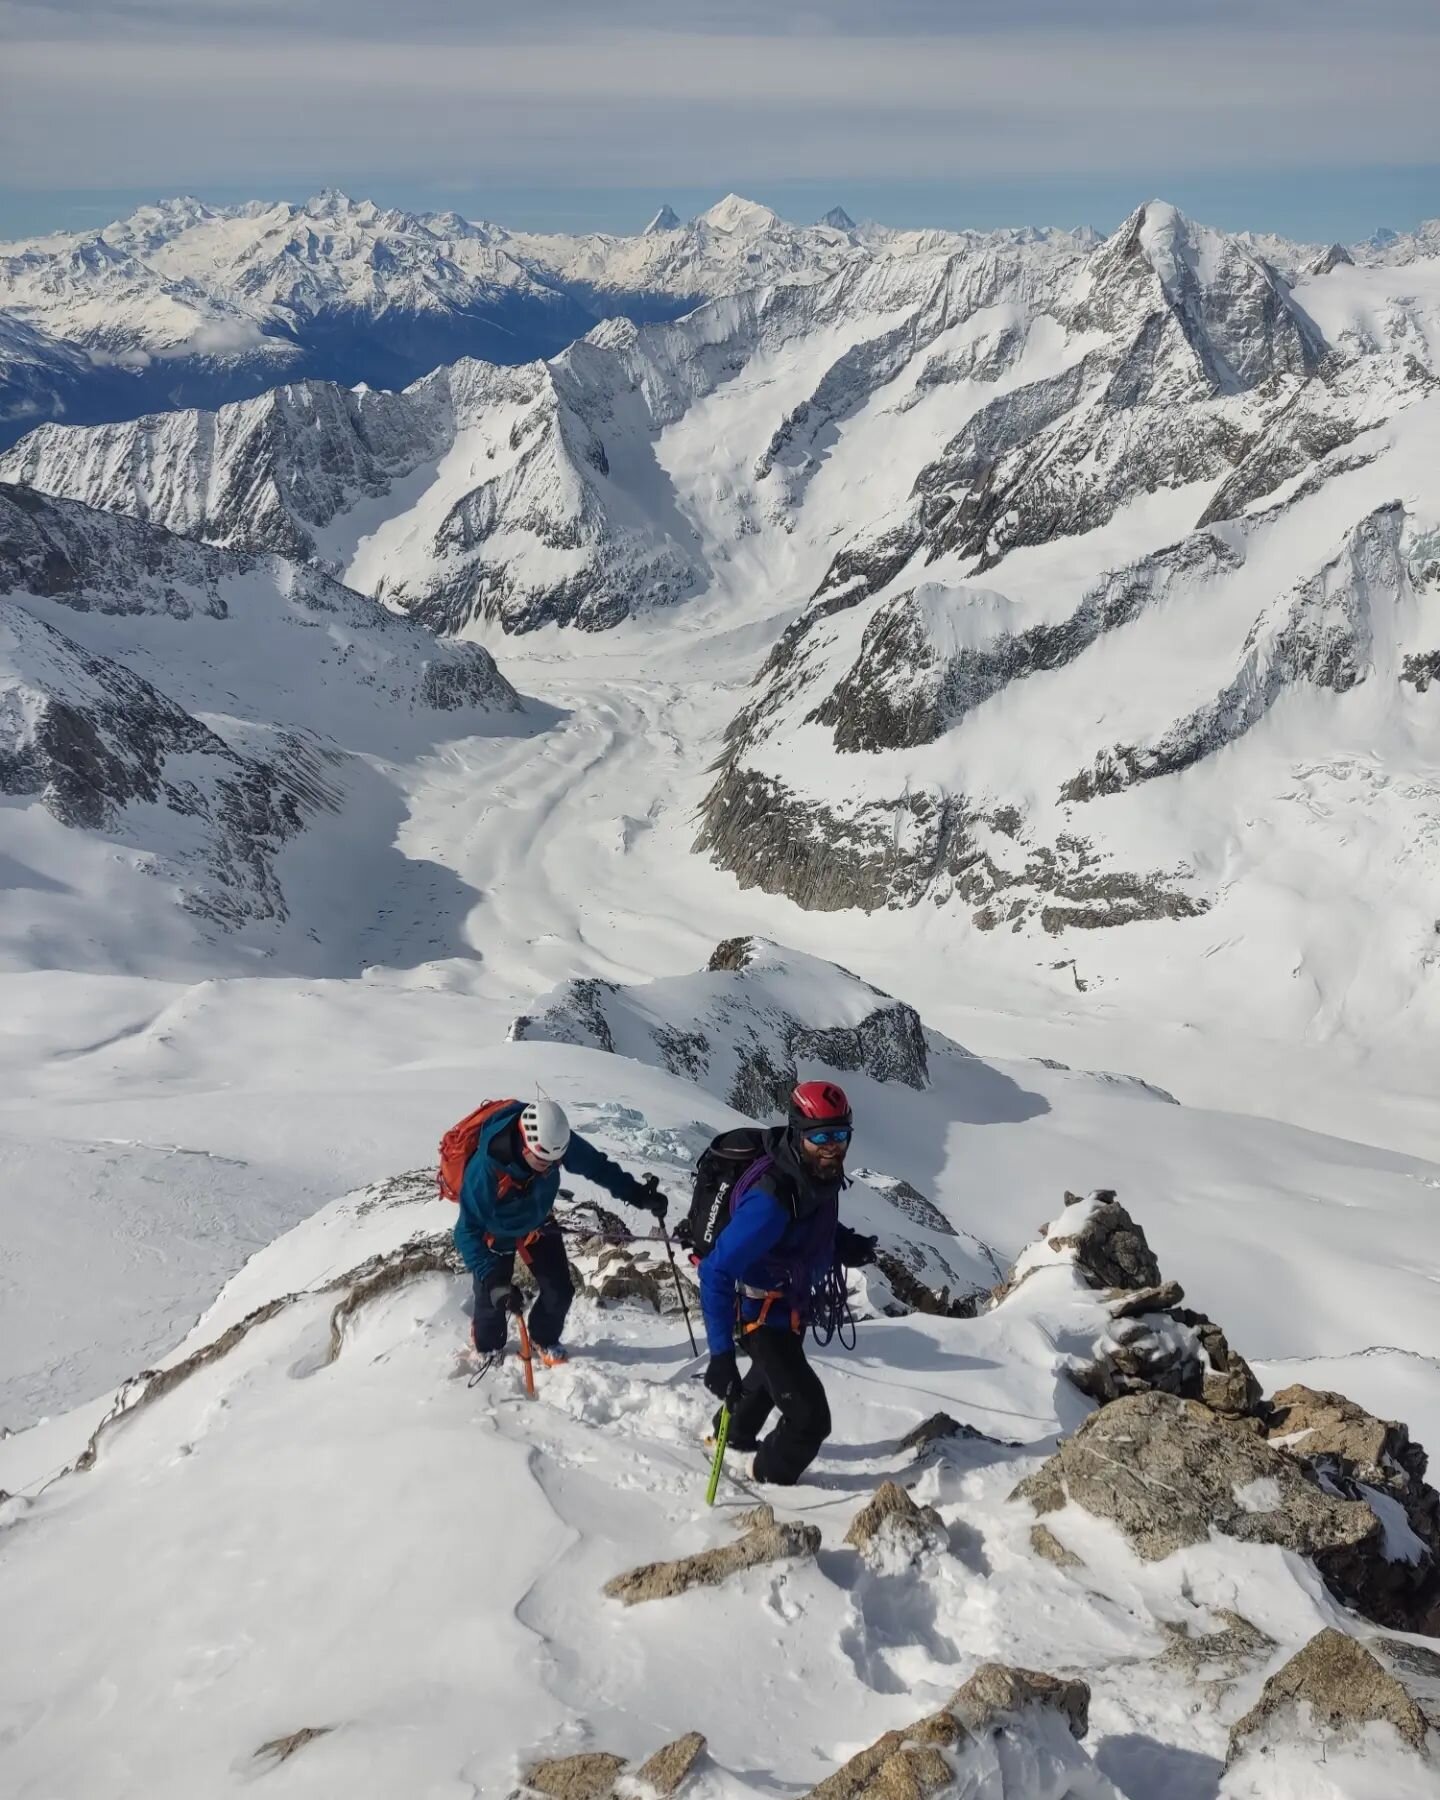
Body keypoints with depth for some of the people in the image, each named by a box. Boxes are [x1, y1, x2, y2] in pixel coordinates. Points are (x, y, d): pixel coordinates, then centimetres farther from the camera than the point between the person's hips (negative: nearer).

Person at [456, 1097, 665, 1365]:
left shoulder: (558, 1141, -32)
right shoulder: (484, 1168, -44)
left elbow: (595, 1165, -13)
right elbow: (468, 1232, -36)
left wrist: (636, 1194, -21)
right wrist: (491, 1278, -46)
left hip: (538, 1222, 4)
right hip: (495, 1231, -3)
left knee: (560, 1290, 4)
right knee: (492, 1299, 4)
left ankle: (545, 1340, 35)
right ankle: (488, 1351, 37)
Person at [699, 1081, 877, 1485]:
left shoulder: (819, 1173, -15)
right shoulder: (771, 1198, -40)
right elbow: (716, 1273, -37)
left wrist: (845, 1243, -9)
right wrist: (722, 1353, -40)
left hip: (792, 1305, 9)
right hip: (765, 1315, -9)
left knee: (771, 1373, 34)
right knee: (811, 1418, -9)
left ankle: (736, 1435, 63)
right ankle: (772, 1481, 22)